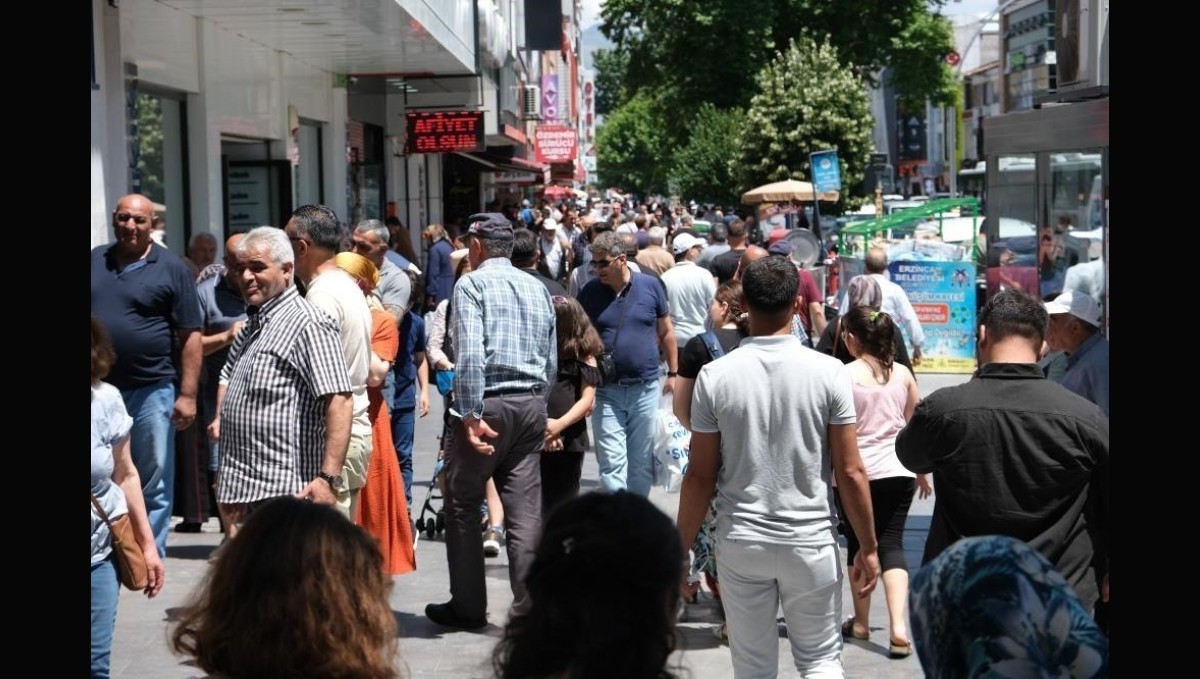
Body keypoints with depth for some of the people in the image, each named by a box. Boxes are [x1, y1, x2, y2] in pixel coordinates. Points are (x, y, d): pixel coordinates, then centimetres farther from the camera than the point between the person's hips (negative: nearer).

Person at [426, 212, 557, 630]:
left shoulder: (472, 284, -6)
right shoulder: (537, 289, 14)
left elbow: (470, 355, -18)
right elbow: (552, 363, 16)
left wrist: (471, 415, -18)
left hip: (488, 405, -5)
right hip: (532, 406, 6)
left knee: (462, 508, 8)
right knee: (525, 512, 5)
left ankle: (468, 607, 14)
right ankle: (529, 608, 4)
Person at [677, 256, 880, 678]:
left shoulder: (715, 375, -7)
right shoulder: (828, 373, -8)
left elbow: (700, 477, -3)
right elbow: (850, 473, -7)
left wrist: (681, 548, 8)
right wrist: (868, 547, 4)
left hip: (740, 543, 1)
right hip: (811, 541, 0)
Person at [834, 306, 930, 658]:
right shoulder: (903, 373, 3)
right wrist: (922, 472, 22)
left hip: (856, 473, -3)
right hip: (898, 472, 3)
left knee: (858, 545, 13)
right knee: (891, 544, 4)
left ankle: (861, 622, 22)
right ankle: (899, 627, -10)